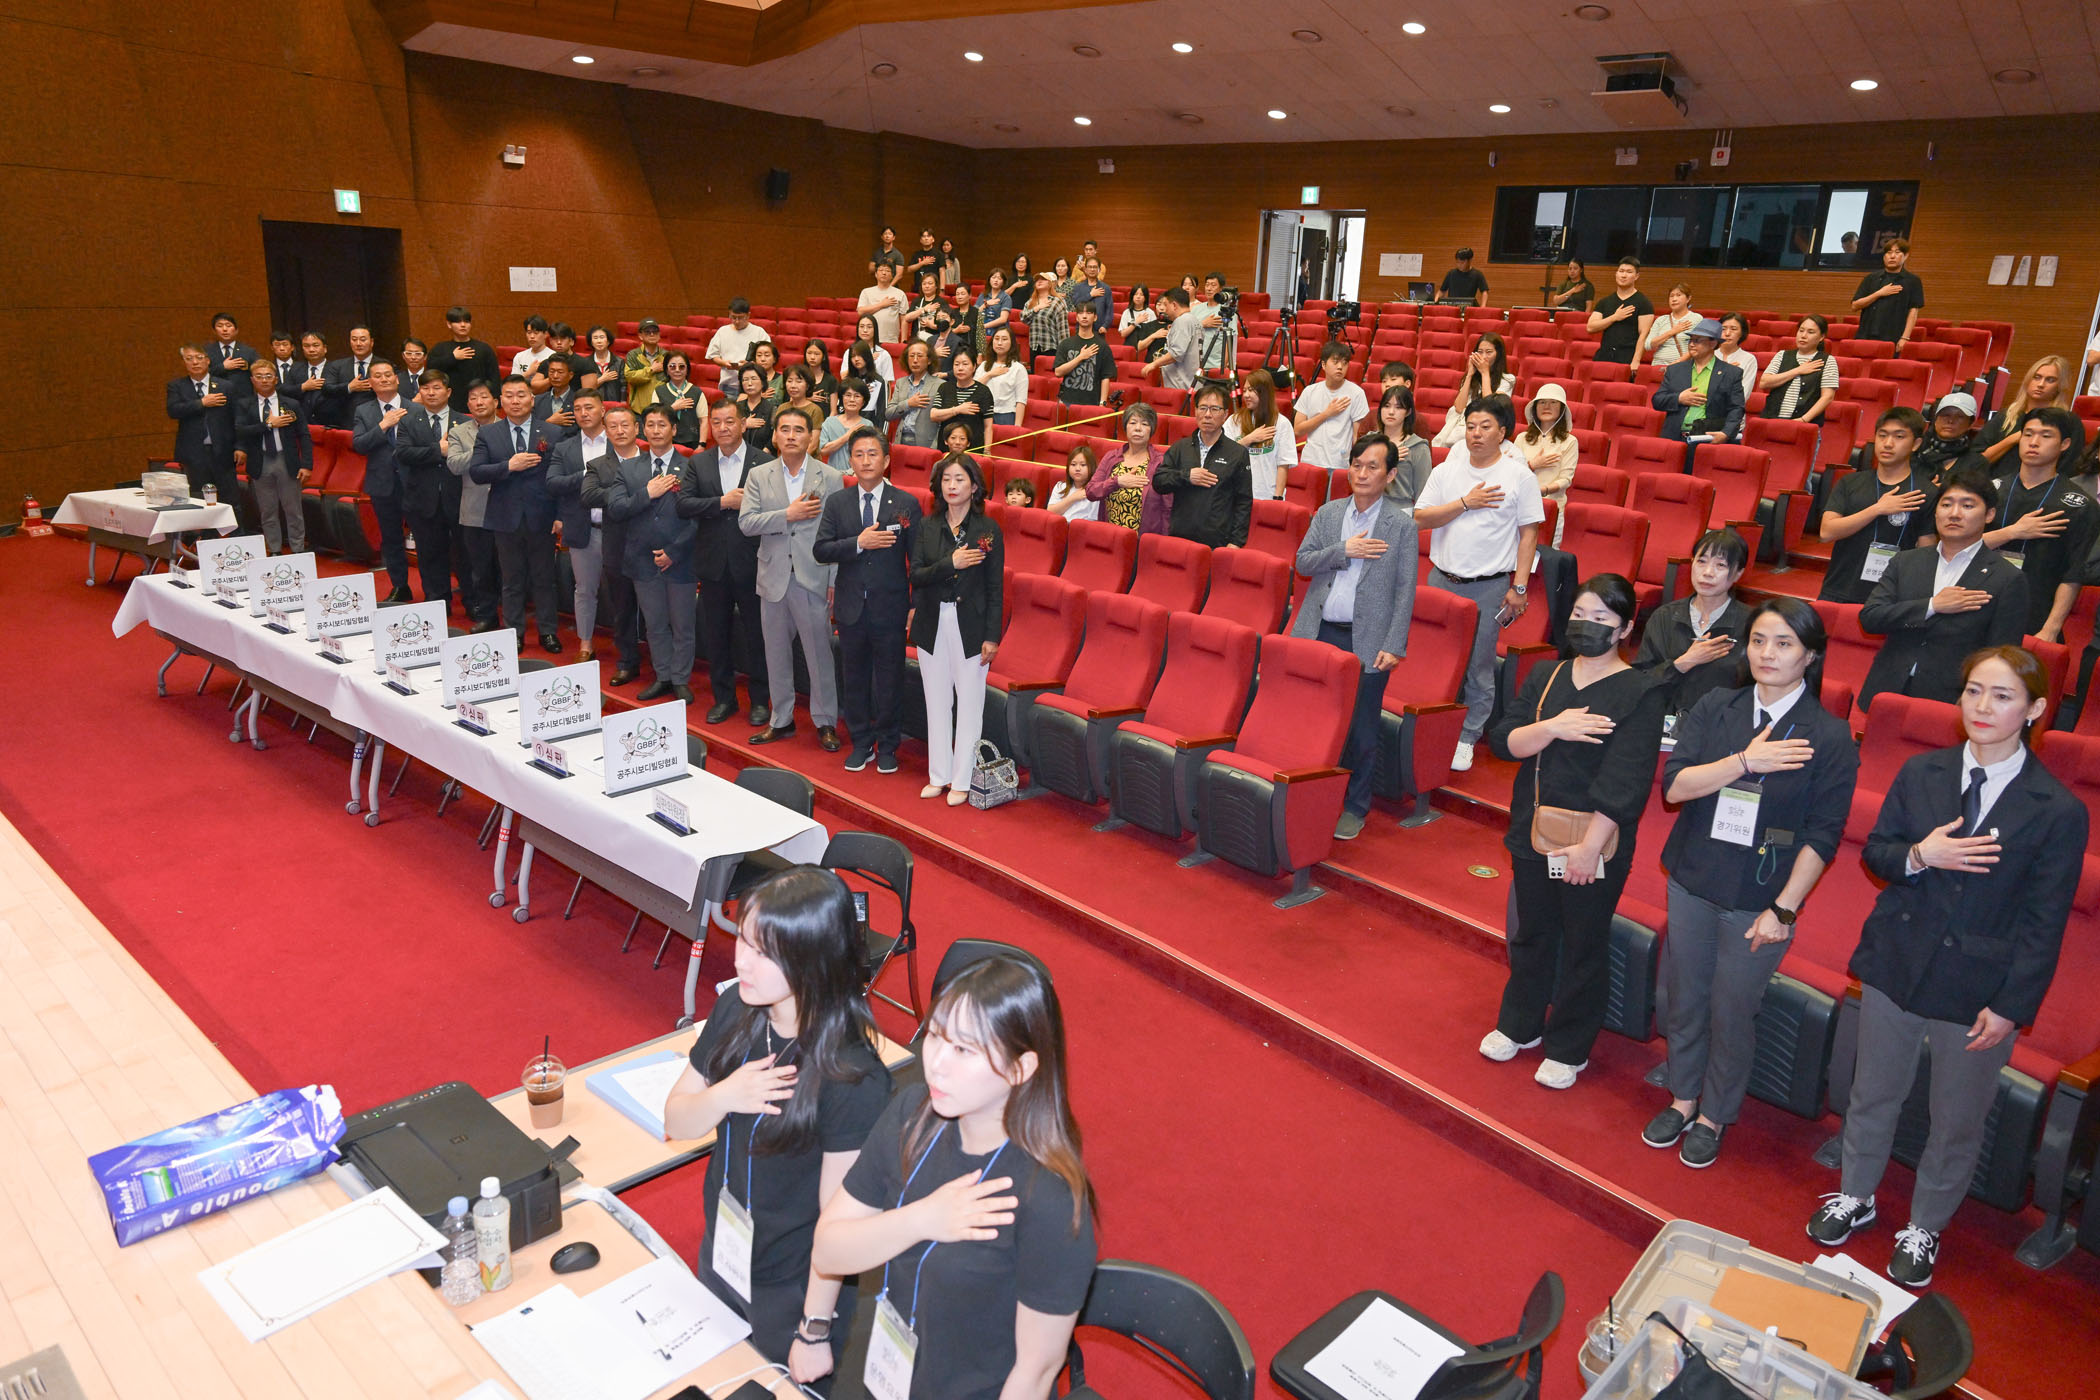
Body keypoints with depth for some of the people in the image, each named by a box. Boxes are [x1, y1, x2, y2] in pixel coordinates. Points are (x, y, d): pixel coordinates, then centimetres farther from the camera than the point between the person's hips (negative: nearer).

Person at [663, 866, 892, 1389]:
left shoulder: (853, 1077, -32)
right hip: (719, 1258, 6)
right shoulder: (735, 1008, -13)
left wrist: (815, 1331, -12)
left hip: (794, 1287, -6)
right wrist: (722, 1097, -23)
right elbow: (676, 1121, -2)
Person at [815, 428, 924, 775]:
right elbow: (820, 550, -5)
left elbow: (917, 557, -1)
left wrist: (918, 604, -5)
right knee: (853, 678, 12)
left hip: (890, 607, -2)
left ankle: (887, 746, 22)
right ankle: (861, 743, 27)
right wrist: (859, 543, -19)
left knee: (890, 679, 7)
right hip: (851, 606, 2)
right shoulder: (836, 502, 3)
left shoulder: (906, 504, -2)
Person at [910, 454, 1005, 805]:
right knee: (937, 703, 11)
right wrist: (950, 563, -19)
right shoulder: (926, 527, 5)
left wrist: (991, 636, -9)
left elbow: (995, 587, -4)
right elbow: (916, 575, -3)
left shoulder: (988, 529, -4)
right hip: (933, 624, 3)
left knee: (969, 704, 2)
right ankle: (938, 775, 22)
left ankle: (962, 780, 13)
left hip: (970, 625, -3)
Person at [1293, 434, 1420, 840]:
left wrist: (1394, 647, -11)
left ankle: (1355, 808, 18)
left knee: (1361, 730, 3)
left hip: (1366, 641, -3)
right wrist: (1343, 551, -12)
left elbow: (1405, 590, -4)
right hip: (1319, 632, 3)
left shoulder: (1402, 524, -1)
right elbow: (1302, 562, 4)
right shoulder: (1327, 513, 10)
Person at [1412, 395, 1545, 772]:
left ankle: (1467, 737, 15)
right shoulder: (1446, 471, 6)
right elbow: (1421, 517, -1)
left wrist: (1519, 587, -6)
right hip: (1441, 579, 3)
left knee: (1478, 665, 3)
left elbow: (1529, 533, -2)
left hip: (1489, 587, -3)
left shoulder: (1520, 476, -2)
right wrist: (1465, 503, -12)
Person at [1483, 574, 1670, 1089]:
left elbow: (1624, 780, -16)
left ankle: (1569, 1048, 28)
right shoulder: (1544, 676, 5)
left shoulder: (1641, 693, -11)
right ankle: (1519, 1025, 38)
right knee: (1531, 934, 19)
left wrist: (1589, 845, -20)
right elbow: (1504, 741, -2)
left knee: (1584, 945, 10)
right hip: (1534, 834, 5)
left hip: (1595, 844, -4)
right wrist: (1551, 728, -20)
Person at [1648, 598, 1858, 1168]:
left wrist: (1783, 908, -11)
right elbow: (1674, 783, -11)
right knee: (1684, 999, 15)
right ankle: (1683, 1098, 36)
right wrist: (1745, 763, -24)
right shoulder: (1714, 708, -1)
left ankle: (1714, 1116, 30)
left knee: (1732, 1013, 9)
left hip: (1759, 902, -3)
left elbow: (1822, 836, -8)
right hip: (1692, 884, 3)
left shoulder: (1830, 736, -8)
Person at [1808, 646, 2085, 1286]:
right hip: (1897, 966, 3)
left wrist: (2011, 1006, -12)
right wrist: (1918, 856, -18)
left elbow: (2044, 922, -9)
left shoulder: (2057, 812, -12)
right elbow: (1875, 852, 4)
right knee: (1872, 1094, 19)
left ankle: (1923, 1230, 37)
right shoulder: (1920, 774, -2)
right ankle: (1854, 1198, 42)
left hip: (1979, 990, -2)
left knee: (1957, 1124, 14)